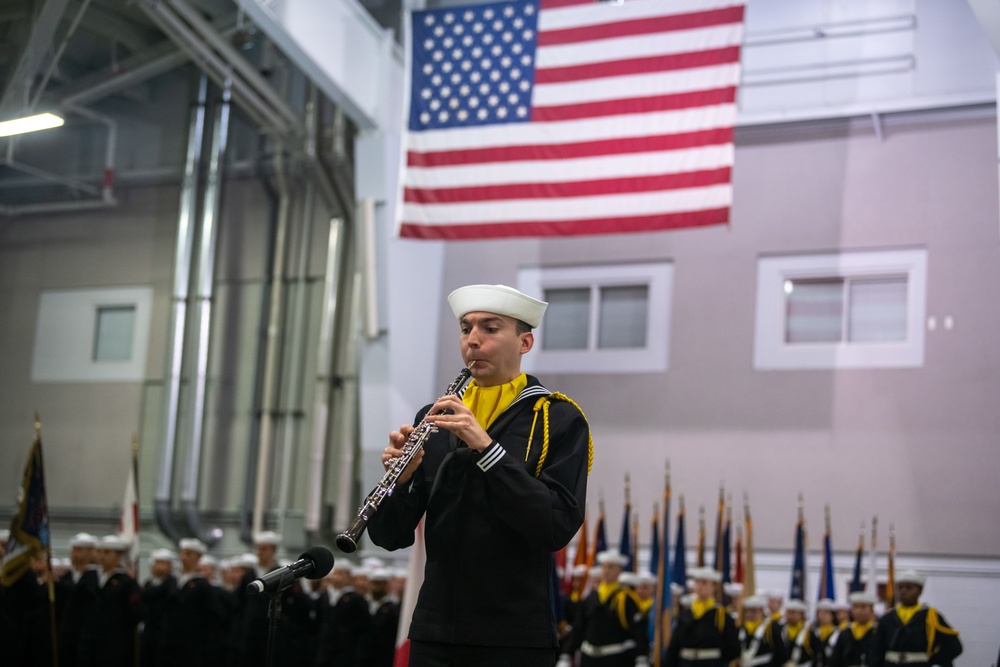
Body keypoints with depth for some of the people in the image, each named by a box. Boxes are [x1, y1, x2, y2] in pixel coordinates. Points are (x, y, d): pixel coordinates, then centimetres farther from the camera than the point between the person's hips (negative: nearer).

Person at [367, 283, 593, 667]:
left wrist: (485, 446, -23)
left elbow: (558, 526, -17)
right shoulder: (436, 419, 8)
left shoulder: (559, 419, -4)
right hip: (434, 634, 4)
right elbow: (391, 536, 4)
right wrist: (400, 478, -15)